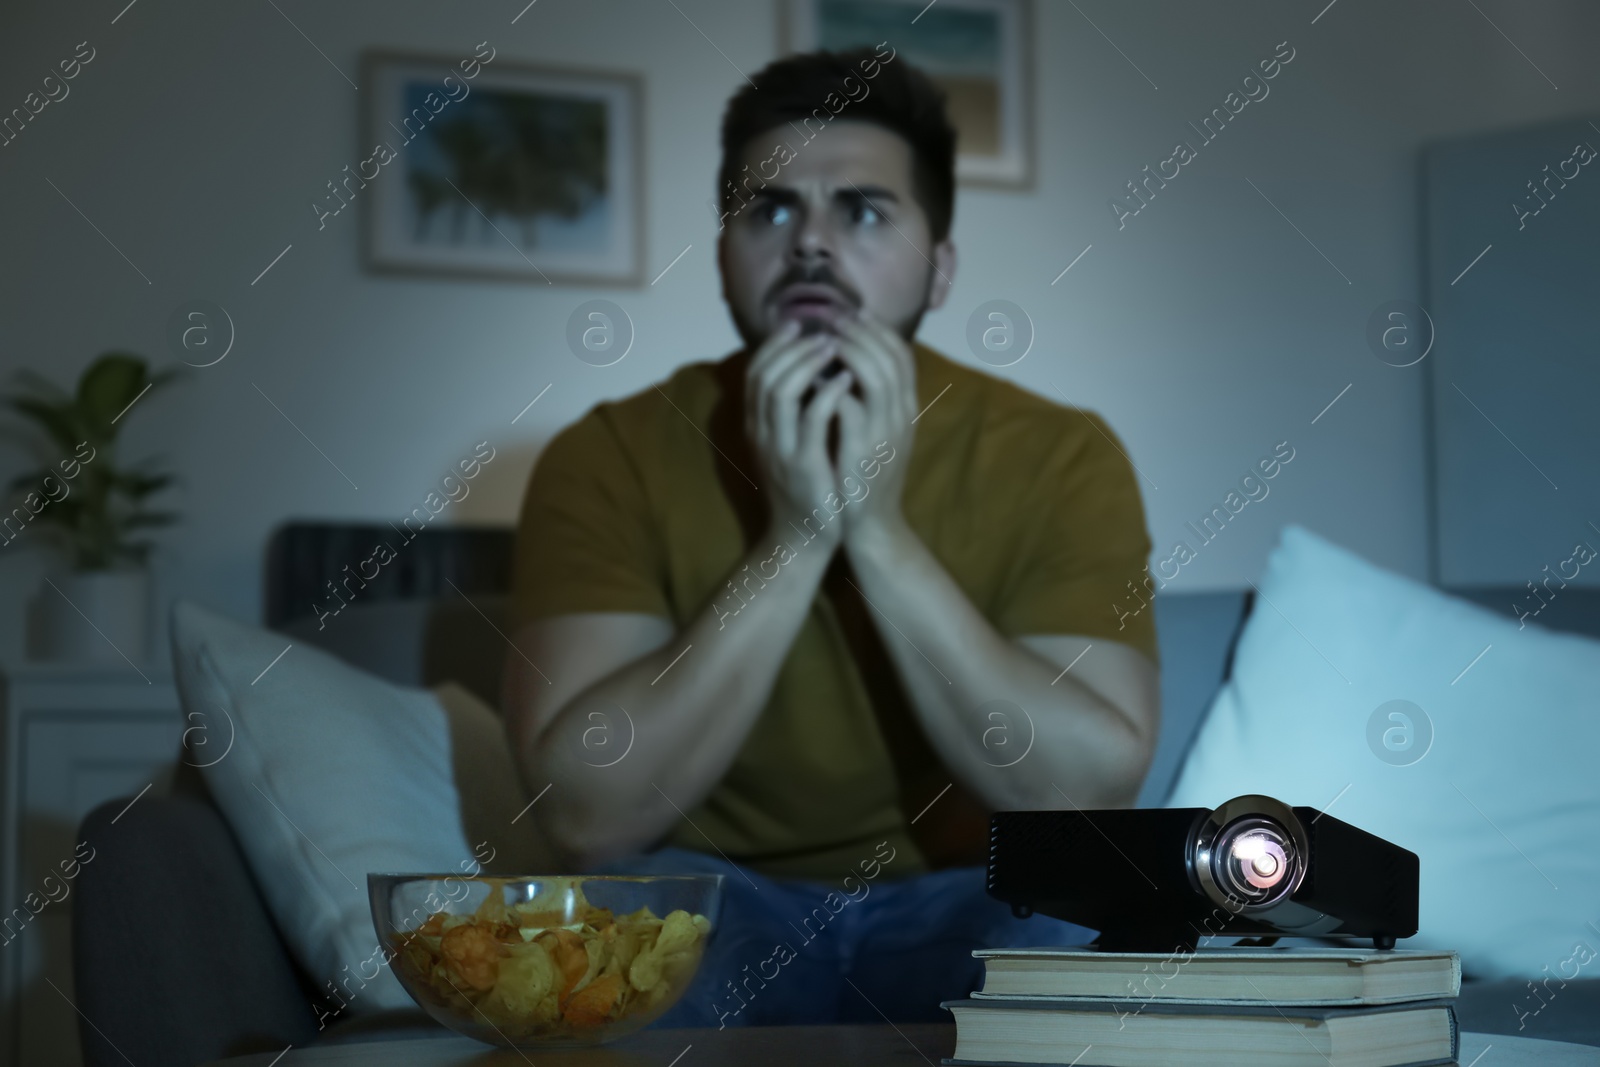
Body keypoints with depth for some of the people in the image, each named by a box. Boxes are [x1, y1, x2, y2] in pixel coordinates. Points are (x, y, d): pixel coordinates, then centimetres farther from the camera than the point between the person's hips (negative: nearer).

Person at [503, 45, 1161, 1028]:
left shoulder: (1059, 457, -8)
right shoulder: (609, 459, -9)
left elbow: (1094, 791, -19)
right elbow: (589, 814, -19)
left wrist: (881, 534, -26)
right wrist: (793, 540, -26)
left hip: (971, 899, 0)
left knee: (1085, 936, -32)